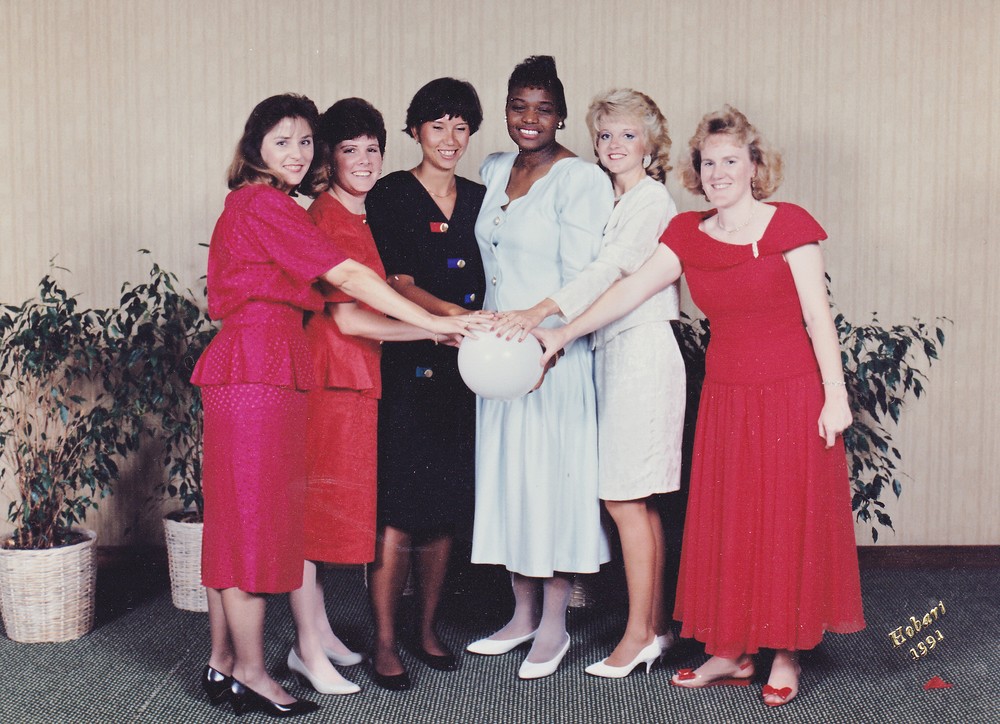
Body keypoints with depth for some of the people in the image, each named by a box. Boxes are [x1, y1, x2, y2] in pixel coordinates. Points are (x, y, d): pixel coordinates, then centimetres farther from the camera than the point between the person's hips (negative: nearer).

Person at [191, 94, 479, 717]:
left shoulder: (250, 205, 19)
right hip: (259, 368, -10)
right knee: (254, 515, -4)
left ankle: (222, 664, 20)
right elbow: (346, 276, -17)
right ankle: (252, 674, 4)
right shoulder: (267, 205, -11)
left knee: (236, 518, 12)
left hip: (249, 364, 10)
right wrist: (431, 322, -18)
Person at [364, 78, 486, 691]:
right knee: (398, 507, -6)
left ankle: (428, 629, 22)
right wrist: (457, 314, -25)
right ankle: (385, 644, 3)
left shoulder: (479, 200, 14)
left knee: (446, 504, 9)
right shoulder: (391, 196, -1)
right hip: (404, 364, -5)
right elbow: (399, 286, -9)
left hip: (460, 366, 5)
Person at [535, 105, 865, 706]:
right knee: (725, 524, 8)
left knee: (787, 522, 3)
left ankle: (787, 656, 16)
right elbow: (631, 289, 1)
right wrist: (563, 334, -7)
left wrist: (835, 394, -10)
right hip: (725, 395, 4)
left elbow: (818, 314, -7)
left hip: (792, 395, -4)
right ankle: (733, 652, 19)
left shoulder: (789, 225, -6)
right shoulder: (688, 234, 5)